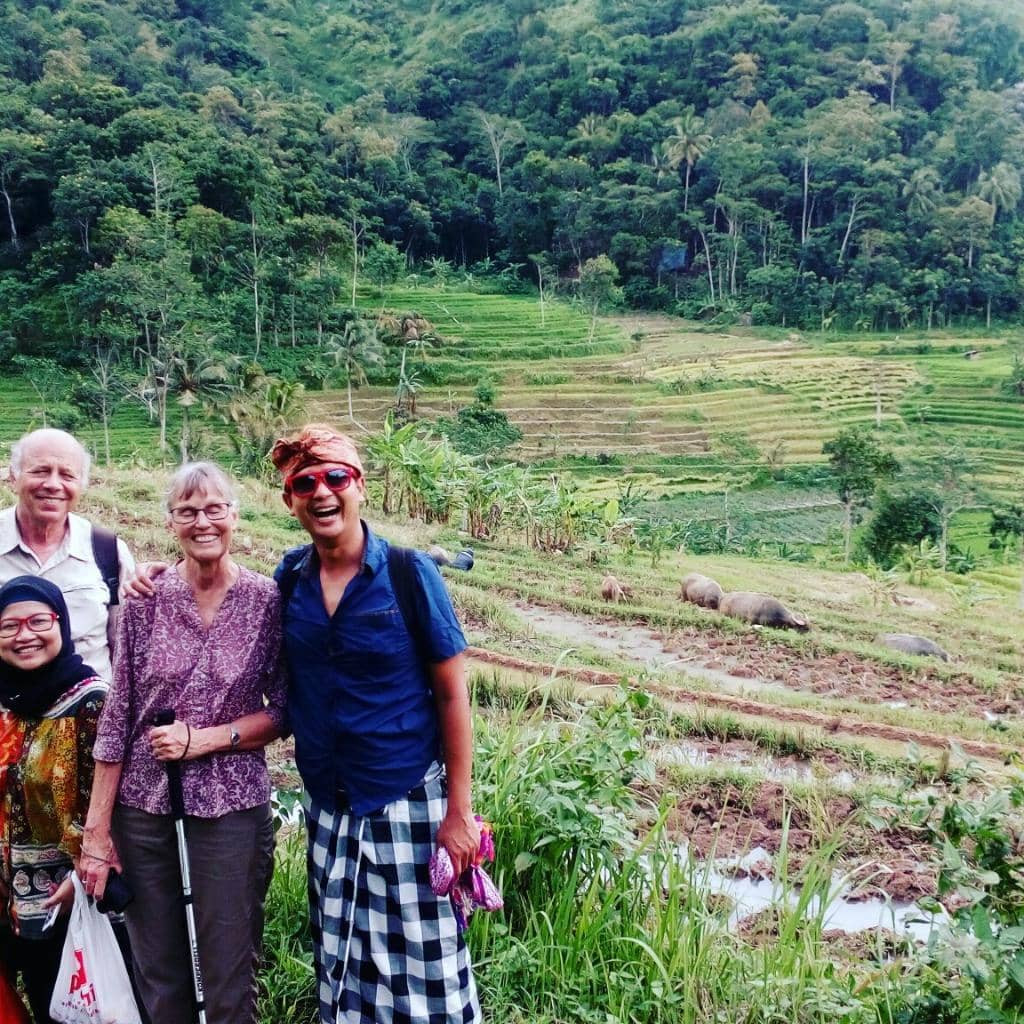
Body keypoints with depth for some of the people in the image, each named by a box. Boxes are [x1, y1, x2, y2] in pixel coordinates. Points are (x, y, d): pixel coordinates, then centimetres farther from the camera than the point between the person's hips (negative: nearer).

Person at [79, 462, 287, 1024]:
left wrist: (203, 739, -13)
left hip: (233, 809, -1)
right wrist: (97, 830, -2)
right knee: (158, 978, 13)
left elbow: (282, 713, 0)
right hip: (144, 808, 1)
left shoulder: (268, 601, -4)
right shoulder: (145, 599, -2)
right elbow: (116, 718, 0)